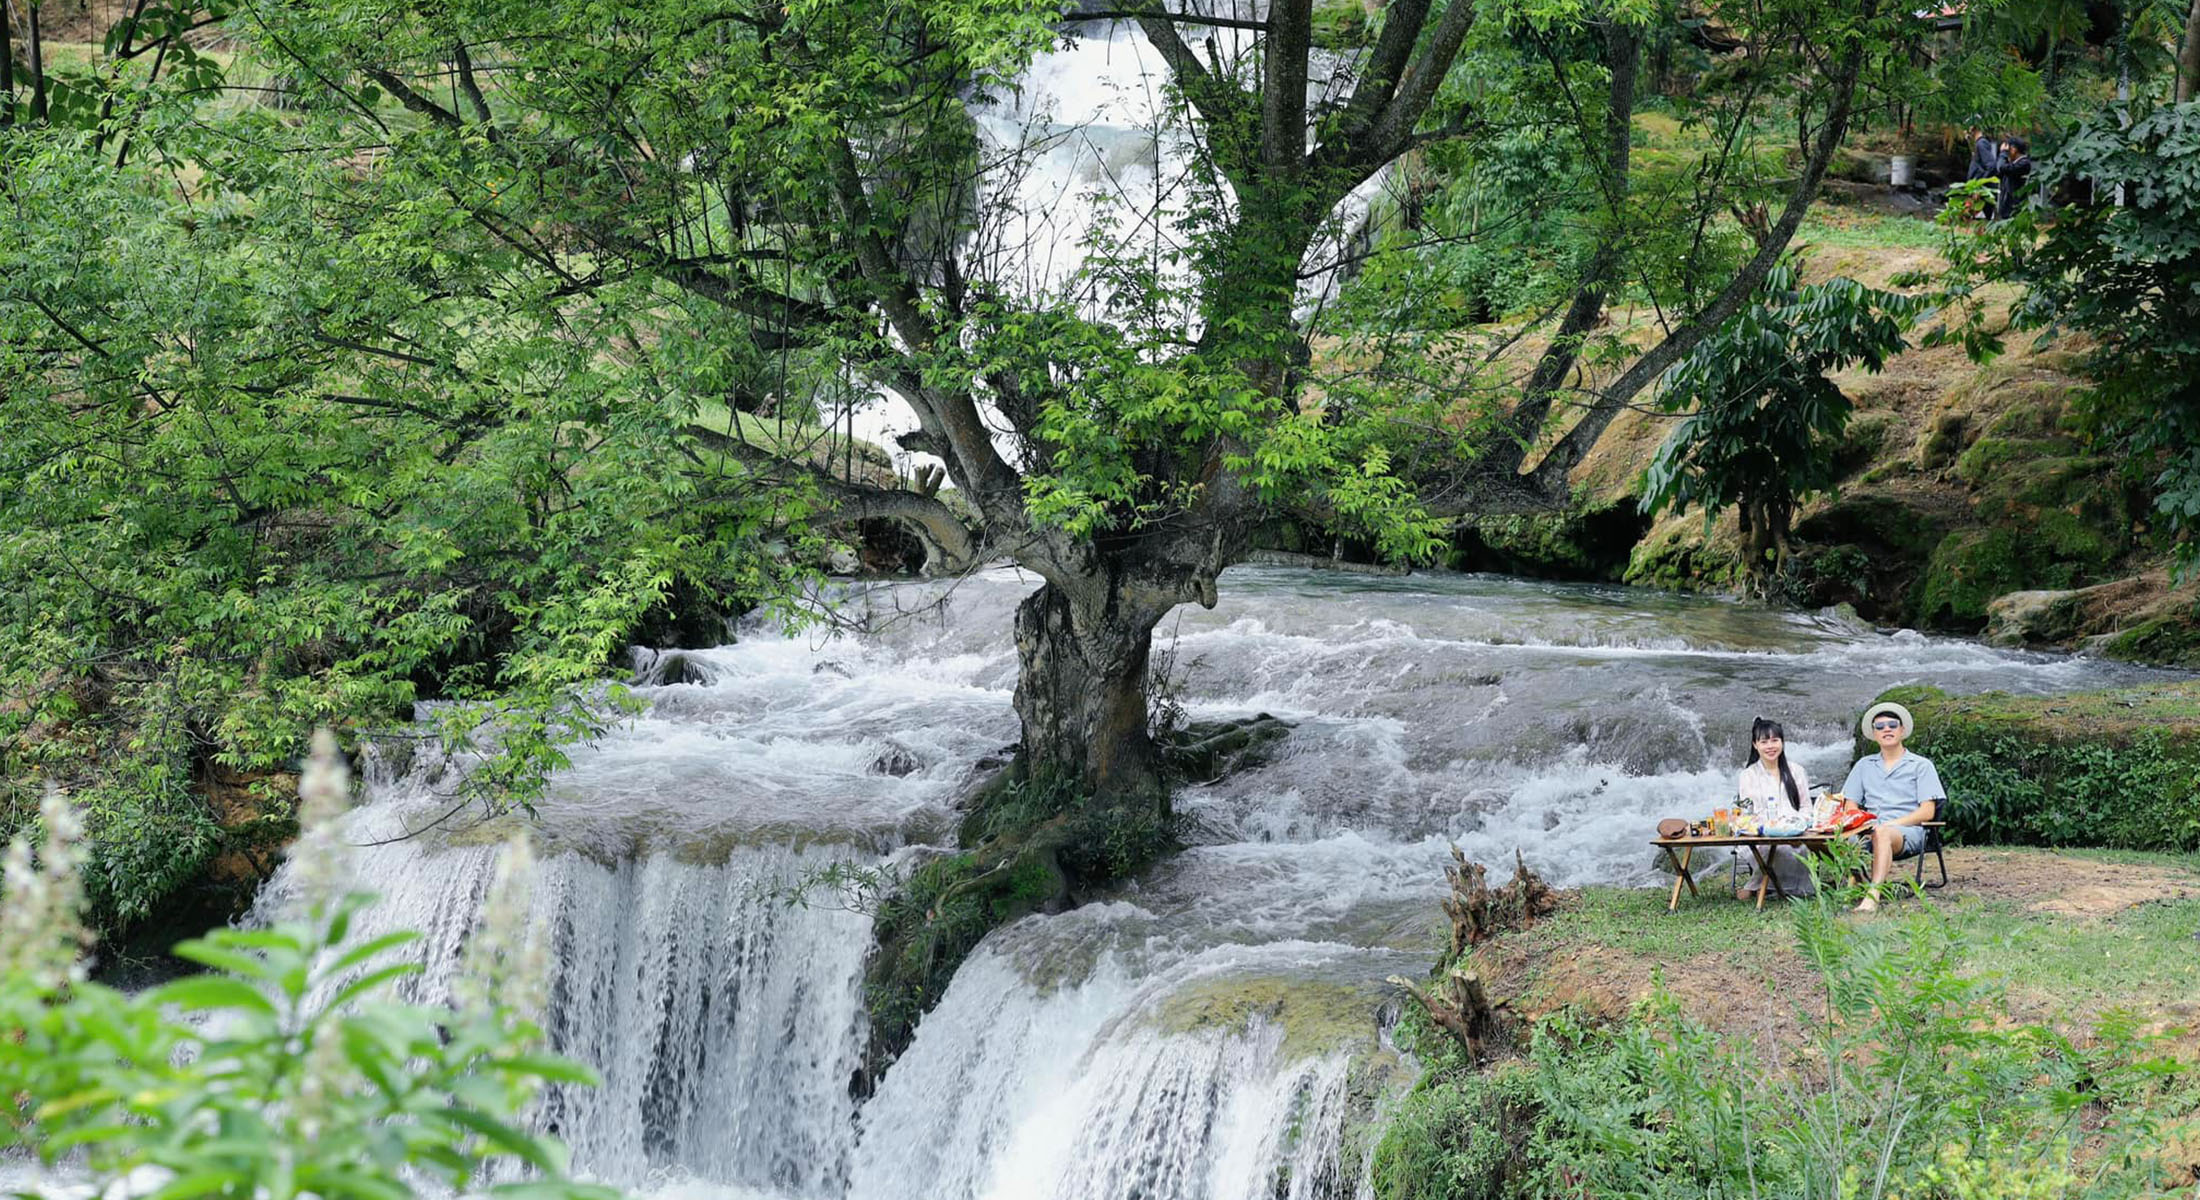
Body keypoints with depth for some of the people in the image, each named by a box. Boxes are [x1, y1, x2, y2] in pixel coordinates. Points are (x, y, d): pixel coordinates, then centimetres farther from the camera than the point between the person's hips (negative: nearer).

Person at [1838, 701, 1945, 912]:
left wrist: (1892, 824, -11)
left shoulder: (1921, 765, 14)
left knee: (1882, 834, -41)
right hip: (1869, 830, 4)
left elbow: (1927, 812, 3)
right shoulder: (1864, 765, 27)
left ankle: (1873, 895, -58)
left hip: (1907, 831, -4)